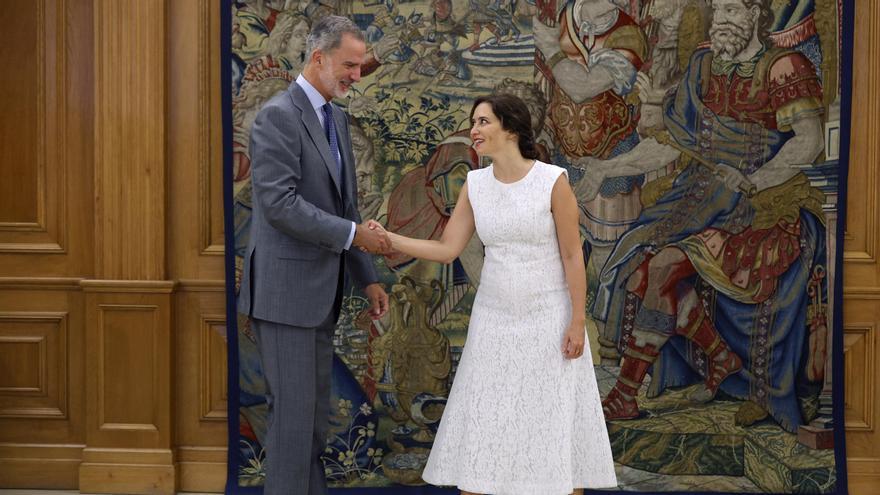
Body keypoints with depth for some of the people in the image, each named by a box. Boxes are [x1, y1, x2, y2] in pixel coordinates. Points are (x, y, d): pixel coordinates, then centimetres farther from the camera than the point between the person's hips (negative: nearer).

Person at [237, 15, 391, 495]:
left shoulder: (336, 118, 14)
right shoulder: (278, 115, -13)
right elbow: (280, 203, -21)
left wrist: (367, 278, 14)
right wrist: (353, 235, -19)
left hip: (320, 290, 9)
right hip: (285, 287, -9)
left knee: (315, 409, 13)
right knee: (293, 409, -4)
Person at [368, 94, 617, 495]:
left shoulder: (553, 180, -13)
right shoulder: (475, 184, 1)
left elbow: (573, 256, -10)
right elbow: (446, 250, 0)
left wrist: (577, 322, -12)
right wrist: (387, 238, -10)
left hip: (548, 318, -4)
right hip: (494, 319, 4)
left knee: (556, 420, 2)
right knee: (482, 422, 6)